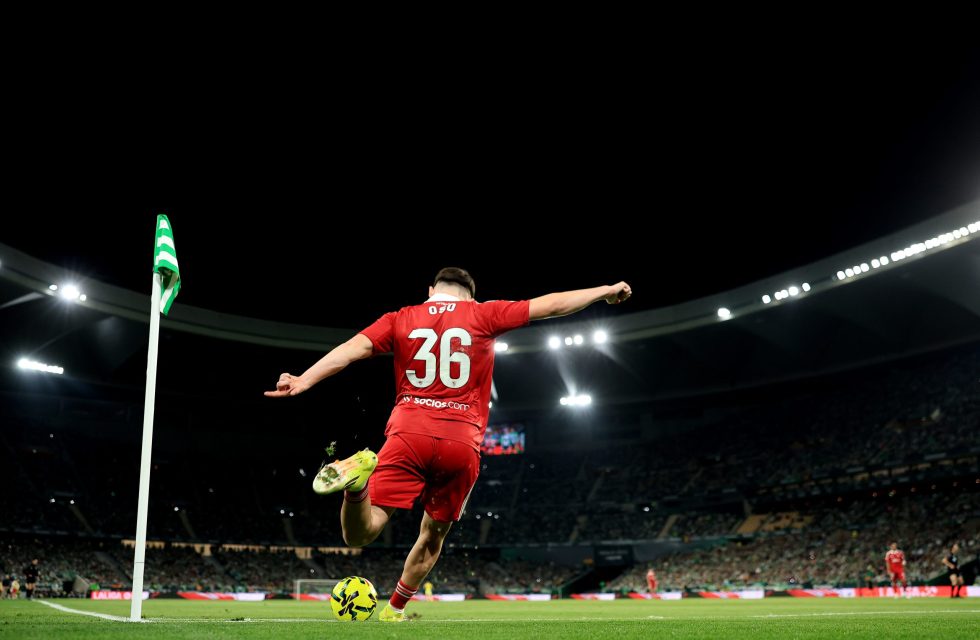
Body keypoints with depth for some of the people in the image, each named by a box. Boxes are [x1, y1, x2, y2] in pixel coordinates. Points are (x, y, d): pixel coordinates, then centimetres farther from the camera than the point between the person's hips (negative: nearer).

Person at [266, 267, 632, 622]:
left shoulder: (400, 319, 12)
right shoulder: (483, 315, 10)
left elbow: (353, 347, -2)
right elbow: (551, 305, 14)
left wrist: (303, 381, -8)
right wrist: (605, 291, 25)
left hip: (409, 434, 0)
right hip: (462, 442, 0)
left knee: (360, 534, -6)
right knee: (433, 535, 20)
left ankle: (359, 478, -35)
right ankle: (394, 611, 26)